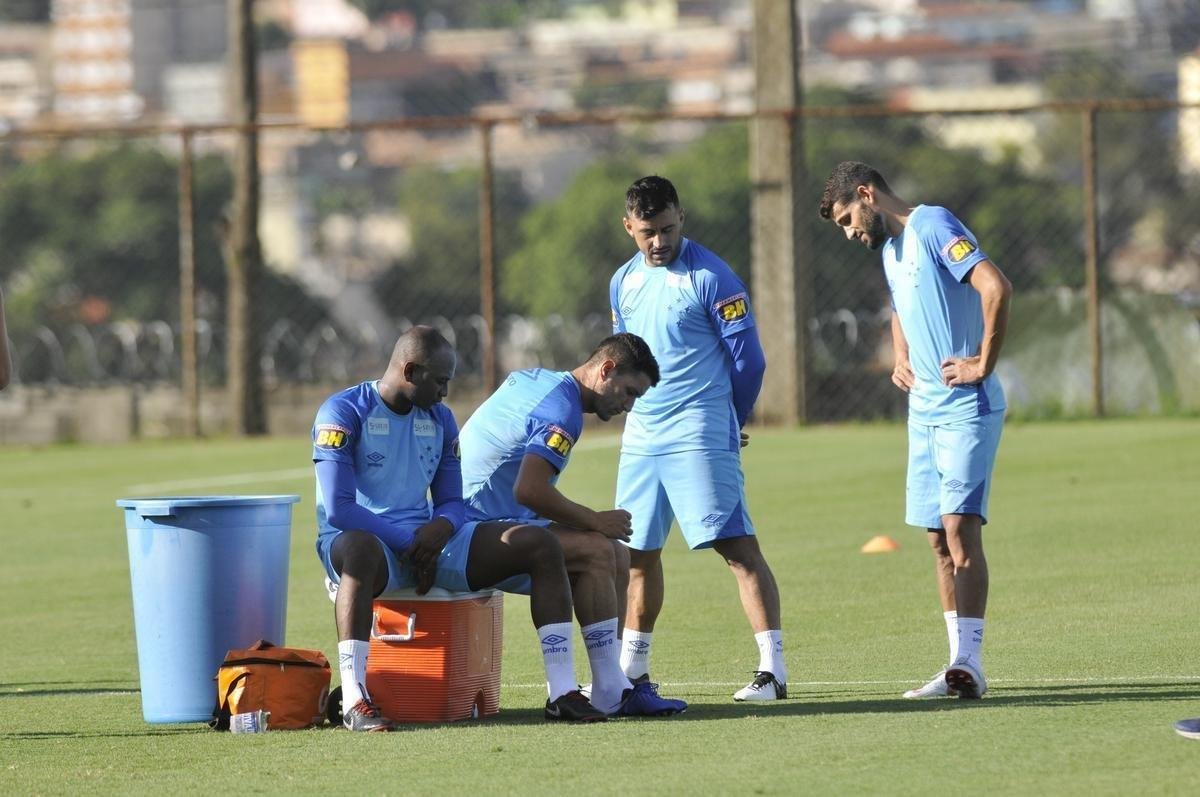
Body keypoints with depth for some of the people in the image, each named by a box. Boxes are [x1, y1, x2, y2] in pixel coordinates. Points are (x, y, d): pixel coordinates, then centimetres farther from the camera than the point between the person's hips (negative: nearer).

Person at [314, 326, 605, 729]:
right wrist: (409, 541, -18)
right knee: (360, 548, -46)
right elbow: (337, 509, -17)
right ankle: (354, 701, -49)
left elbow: (452, 502, 16)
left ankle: (563, 695, -13)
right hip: (368, 537, -7)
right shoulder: (343, 412, -8)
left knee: (541, 545, -8)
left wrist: (442, 526, -10)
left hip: (426, 540, 7)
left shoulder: (440, 419, 14)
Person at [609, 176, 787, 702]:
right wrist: (644, 417, 18)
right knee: (638, 553, 13)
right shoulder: (623, 283, 12)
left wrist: (725, 423, 6)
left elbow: (748, 361, -6)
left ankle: (773, 669, -16)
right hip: (641, 437, 7)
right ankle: (631, 669, 24)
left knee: (736, 544, -13)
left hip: (699, 437, -7)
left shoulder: (710, 278, -9)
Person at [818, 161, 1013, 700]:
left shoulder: (933, 227, -12)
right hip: (923, 410, 9)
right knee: (938, 538, 7)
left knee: (959, 525, -16)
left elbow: (995, 287, -25)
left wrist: (983, 365, -19)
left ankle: (970, 660, -19)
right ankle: (961, 665, 9)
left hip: (965, 409, -9)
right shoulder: (889, 249, 18)